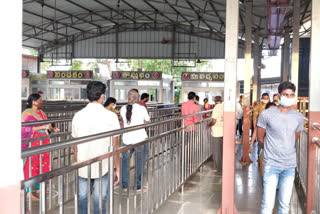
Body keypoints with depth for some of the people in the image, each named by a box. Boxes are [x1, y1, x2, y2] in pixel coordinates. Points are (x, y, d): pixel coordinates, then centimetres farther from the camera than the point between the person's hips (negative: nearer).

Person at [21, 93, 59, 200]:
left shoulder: (41, 112, 12)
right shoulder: (27, 113, -10)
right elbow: (26, 129, -19)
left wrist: (53, 129, 2)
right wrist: (42, 127, -25)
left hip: (43, 144, 8)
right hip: (32, 144, -8)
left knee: (42, 165, 11)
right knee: (31, 167, -4)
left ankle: (38, 189, 23)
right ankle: (28, 193, 3)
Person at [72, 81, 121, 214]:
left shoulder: (78, 115, 0)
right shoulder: (110, 116, -9)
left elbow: (75, 145, 6)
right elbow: (114, 146, -7)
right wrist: (117, 168, 2)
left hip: (82, 167, 3)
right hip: (102, 166, -3)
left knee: (82, 198, 14)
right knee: (100, 200, 6)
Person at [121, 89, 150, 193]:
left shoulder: (123, 109, 1)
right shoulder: (141, 108, -9)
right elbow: (147, 121, 3)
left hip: (127, 138, 3)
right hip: (140, 138, -3)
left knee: (125, 162, 14)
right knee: (140, 163, 8)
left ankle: (125, 186, 19)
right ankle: (138, 186, 13)